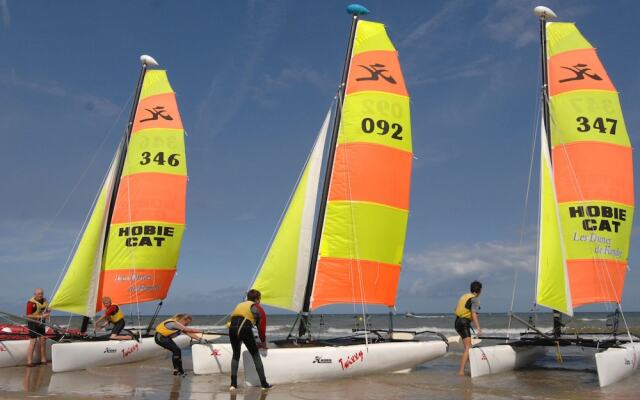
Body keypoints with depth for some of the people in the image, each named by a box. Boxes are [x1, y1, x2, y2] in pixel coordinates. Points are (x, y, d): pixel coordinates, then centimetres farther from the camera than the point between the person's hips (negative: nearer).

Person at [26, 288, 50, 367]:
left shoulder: (45, 301, 6)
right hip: (33, 323, -7)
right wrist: (40, 316, -23)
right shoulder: (31, 302, -16)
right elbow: (29, 316, -18)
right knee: (33, 342, -8)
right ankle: (29, 361, -3)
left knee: (43, 341, 7)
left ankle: (43, 359, 16)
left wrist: (47, 314, -4)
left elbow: (47, 310, 20)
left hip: (41, 323, 7)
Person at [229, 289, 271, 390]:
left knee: (236, 355, 22)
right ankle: (264, 384, 10)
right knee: (255, 355, 10)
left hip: (232, 328, 4)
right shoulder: (258, 308, 21)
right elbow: (261, 328, 21)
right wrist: (263, 342, 36)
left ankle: (233, 384, 14)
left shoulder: (239, 305, 35)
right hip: (245, 329, -4)